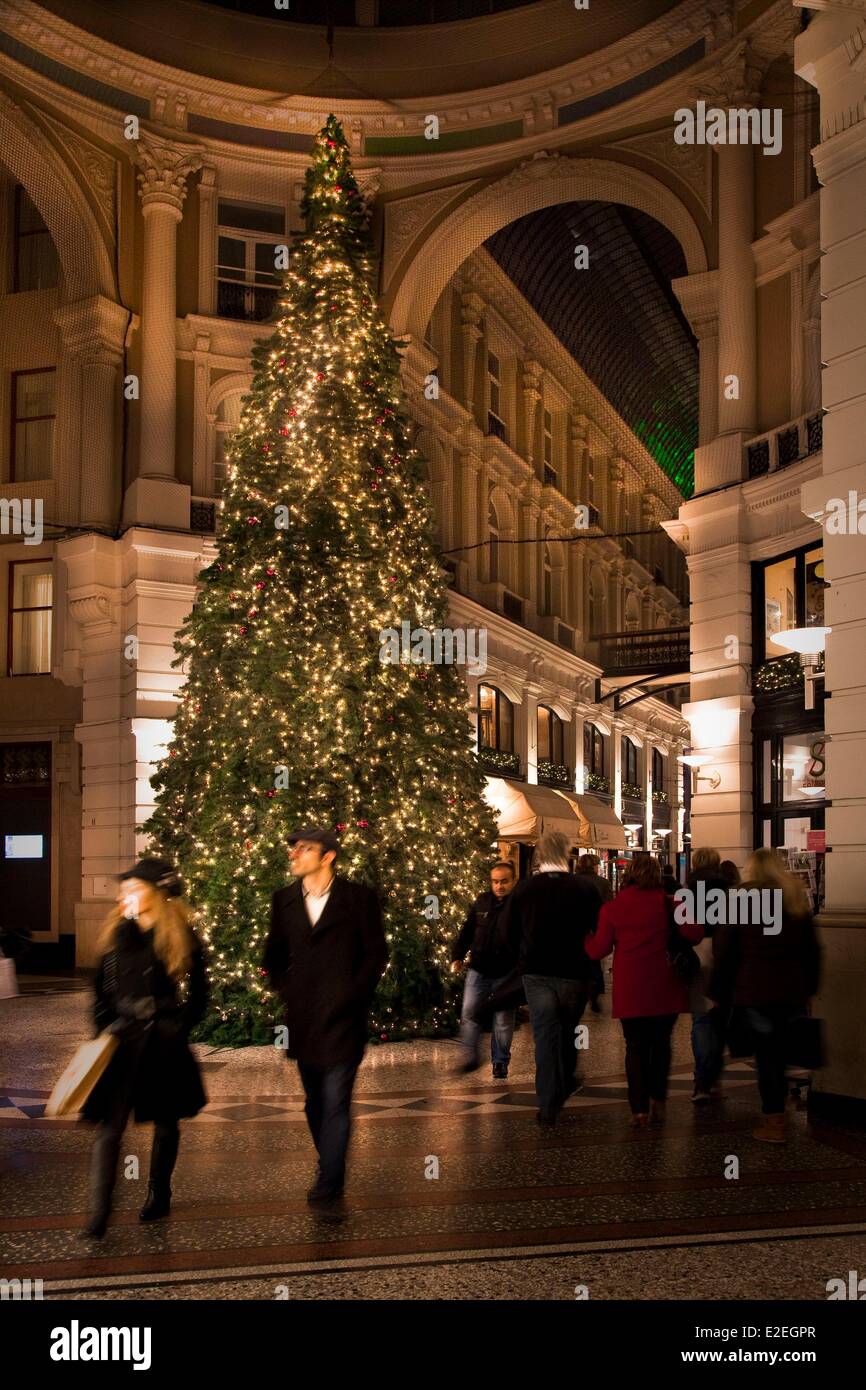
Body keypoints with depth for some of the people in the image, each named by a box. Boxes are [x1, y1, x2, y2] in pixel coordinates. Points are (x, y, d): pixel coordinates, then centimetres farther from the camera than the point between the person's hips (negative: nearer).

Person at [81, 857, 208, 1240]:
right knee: (109, 1126, -8)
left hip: (164, 1046, -1)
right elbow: (102, 989, 8)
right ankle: (98, 1215, -9)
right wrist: (104, 1030, -2)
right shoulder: (116, 934, 4)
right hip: (121, 1041, 1)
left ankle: (159, 1194, 34)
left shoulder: (181, 938, -3)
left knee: (166, 1123, 14)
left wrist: (174, 1030, -10)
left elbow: (197, 996, 0)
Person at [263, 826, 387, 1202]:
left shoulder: (359, 898, -3)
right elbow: (274, 954, 19)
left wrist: (354, 994, -8)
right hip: (303, 1017, 5)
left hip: (342, 1015, -5)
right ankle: (330, 1167, 27)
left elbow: (376, 953, -1)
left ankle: (329, 1179, -3)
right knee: (315, 1101, 13)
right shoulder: (284, 900, 9)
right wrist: (284, 988, 6)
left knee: (335, 1101, -8)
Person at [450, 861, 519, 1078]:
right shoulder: (481, 902, 4)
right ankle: (471, 1056, 16)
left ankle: (500, 1062, 18)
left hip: (506, 974, -3)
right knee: (469, 1014, 1)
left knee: (503, 1020, 6)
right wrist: (457, 956, 7)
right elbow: (467, 931, 12)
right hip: (479, 970, 3)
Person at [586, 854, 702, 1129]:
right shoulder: (667, 903, -4)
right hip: (664, 989, 0)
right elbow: (694, 934, -11)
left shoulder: (612, 908, -3)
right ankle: (657, 1100, 11)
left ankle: (639, 1109, 3)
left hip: (629, 990, 0)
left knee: (635, 1047, 7)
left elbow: (598, 951, -1)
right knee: (660, 1043, 16)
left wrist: (587, 938, 20)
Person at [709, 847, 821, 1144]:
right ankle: (778, 1107, 17)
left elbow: (723, 951, -3)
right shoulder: (796, 901, 9)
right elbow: (812, 950, 12)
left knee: (766, 1053, 0)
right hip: (793, 991, 4)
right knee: (782, 1051, 12)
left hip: (754, 992, -4)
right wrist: (809, 987, 18)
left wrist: (719, 991, 5)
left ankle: (774, 1123, 1)